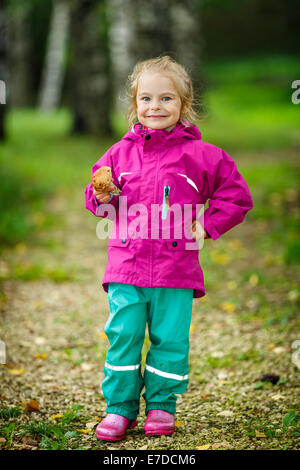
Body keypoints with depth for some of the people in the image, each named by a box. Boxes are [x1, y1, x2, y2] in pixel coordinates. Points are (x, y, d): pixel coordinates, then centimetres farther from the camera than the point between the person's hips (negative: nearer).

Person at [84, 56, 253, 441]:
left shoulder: (200, 155, 0)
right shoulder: (121, 152, 7)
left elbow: (237, 195, 7)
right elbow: (97, 195, 18)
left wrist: (209, 226, -1)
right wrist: (102, 198, -5)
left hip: (176, 270, -1)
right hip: (127, 266, 2)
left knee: (170, 339, 4)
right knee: (122, 335, 1)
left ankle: (161, 405, 20)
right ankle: (120, 407, 12)